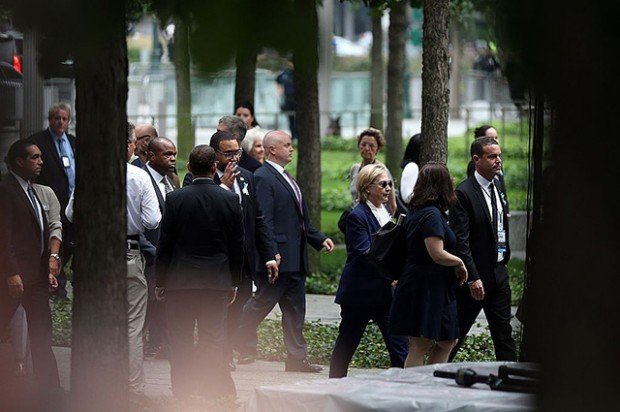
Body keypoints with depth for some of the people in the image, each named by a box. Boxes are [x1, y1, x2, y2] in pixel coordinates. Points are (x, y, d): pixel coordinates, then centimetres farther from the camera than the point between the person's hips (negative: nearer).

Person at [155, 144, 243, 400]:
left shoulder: (175, 199, -8)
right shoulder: (230, 200, -2)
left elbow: (164, 244, -4)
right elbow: (237, 246, 3)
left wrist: (160, 282, 5)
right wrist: (234, 283, 13)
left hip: (180, 282, -1)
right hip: (217, 283, 1)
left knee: (180, 343, 6)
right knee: (214, 343, 7)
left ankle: (183, 395, 7)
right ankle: (213, 392, 8)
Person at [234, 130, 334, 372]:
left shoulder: (286, 178, 18)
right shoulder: (263, 178, -12)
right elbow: (264, 220, -19)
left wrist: (319, 239, 13)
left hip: (295, 259, 9)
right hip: (278, 257, -9)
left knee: (295, 311, 9)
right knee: (262, 303, -1)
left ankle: (297, 359, 11)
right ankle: (243, 346, 13)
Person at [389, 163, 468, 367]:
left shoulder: (416, 212, 13)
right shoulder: (432, 215, -17)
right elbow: (437, 254, -24)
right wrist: (459, 262, -7)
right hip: (425, 290, -10)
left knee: (447, 342, 15)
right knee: (420, 346, -6)